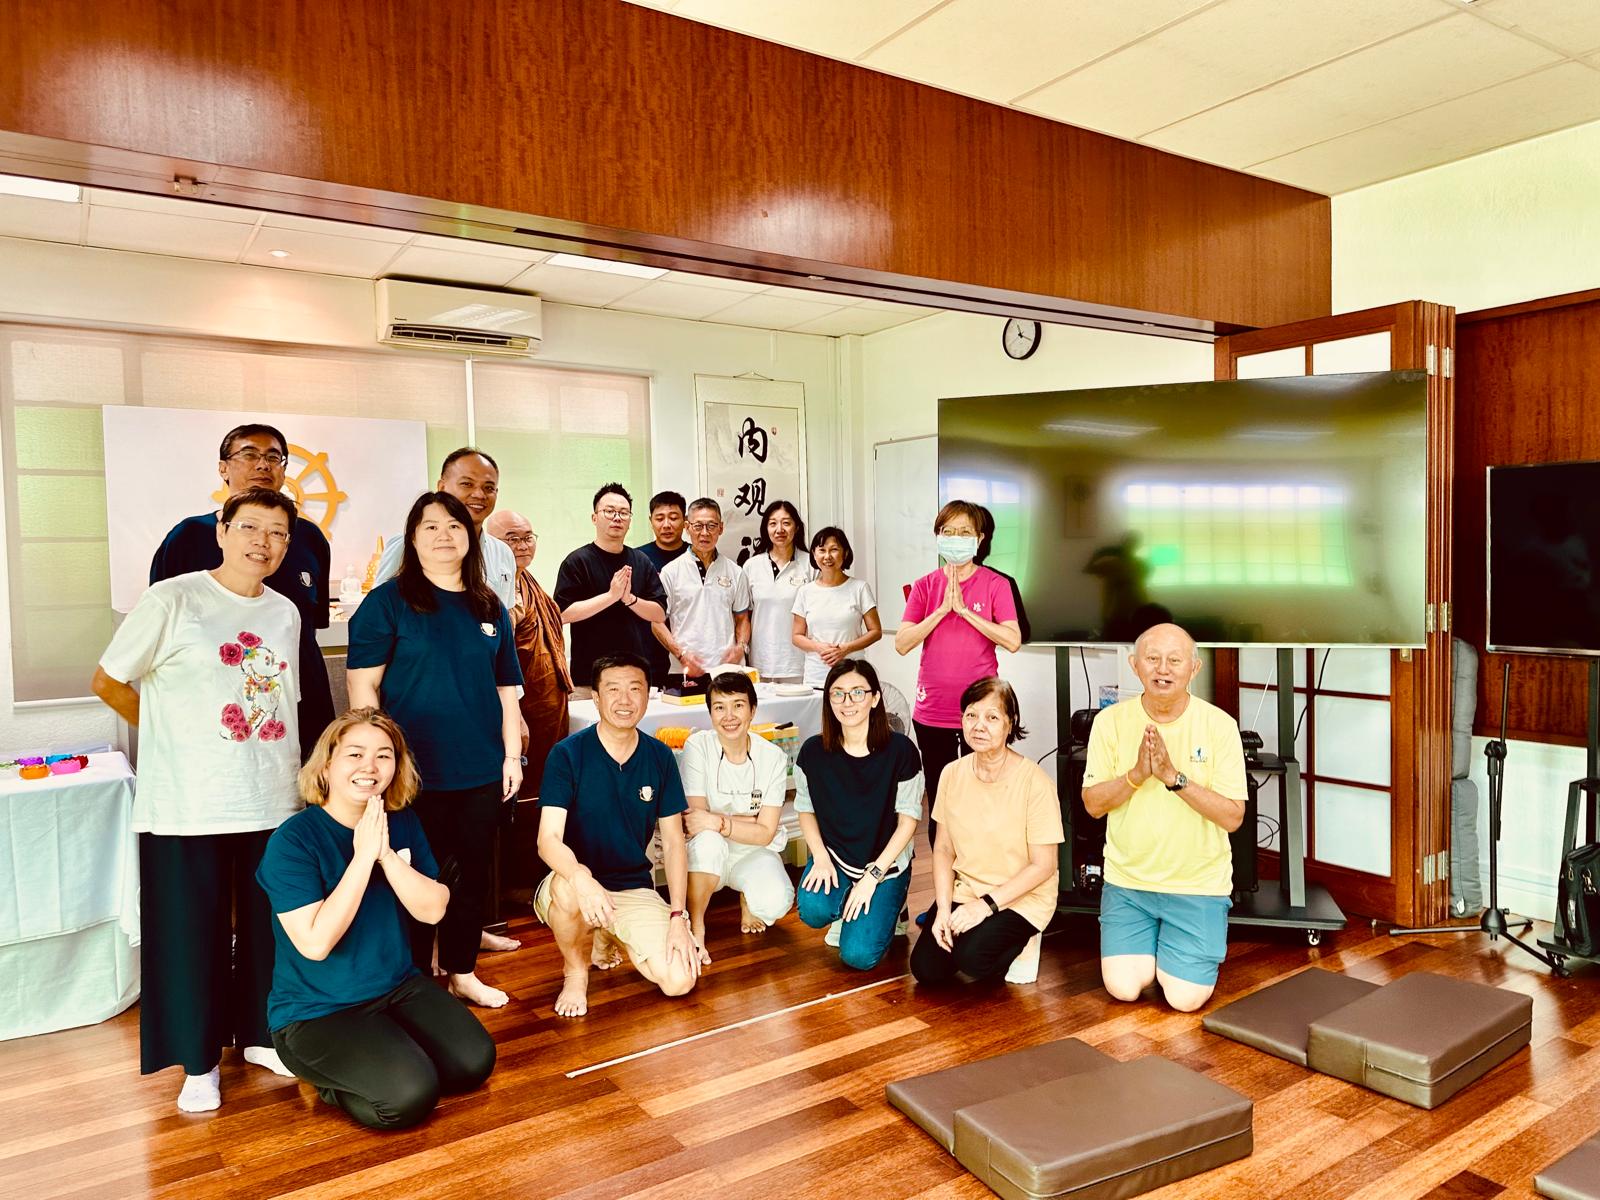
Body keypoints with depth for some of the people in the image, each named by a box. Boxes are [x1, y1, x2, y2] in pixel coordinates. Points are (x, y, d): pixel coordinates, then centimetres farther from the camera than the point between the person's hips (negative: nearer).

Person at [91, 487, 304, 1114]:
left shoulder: (285, 614, 9)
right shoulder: (172, 600, -8)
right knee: (193, 932, 5)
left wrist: (287, 773, 13)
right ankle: (198, 1061, 22)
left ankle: (260, 1036, 31)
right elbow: (108, 682, -1)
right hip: (188, 807, -4)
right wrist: (175, 737, 4)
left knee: (268, 928, 12)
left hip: (273, 803, 5)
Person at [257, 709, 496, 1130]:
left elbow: (433, 910, -9)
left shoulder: (402, 823, -2)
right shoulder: (293, 840, -19)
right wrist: (363, 857, -28)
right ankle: (326, 1078, 6)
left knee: (474, 1063, -9)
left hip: (398, 987, 6)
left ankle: (387, 1051, 14)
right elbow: (315, 943, -26)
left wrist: (386, 854, -23)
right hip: (315, 1011, -5)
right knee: (409, 1096, -22)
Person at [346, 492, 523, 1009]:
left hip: (482, 770, 5)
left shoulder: (490, 609, 9)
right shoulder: (387, 602, -4)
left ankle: (462, 971, 29)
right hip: (417, 771, -4)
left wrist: (513, 755, 8)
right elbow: (362, 686, -7)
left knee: (475, 870, 12)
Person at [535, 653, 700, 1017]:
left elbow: (673, 841, 2)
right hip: (576, 884, -3)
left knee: (680, 981, -17)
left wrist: (678, 916, -8)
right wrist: (581, 878, -42)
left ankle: (607, 941, 16)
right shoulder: (568, 754, -12)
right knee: (568, 886, -39)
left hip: (635, 890, 3)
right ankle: (575, 971, -4)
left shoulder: (660, 757, -1)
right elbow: (548, 840, -20)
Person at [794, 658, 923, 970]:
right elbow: (805, 809, 4)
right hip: (834, 857, 2)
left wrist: (874, 875, -15)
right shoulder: (813, 751, -8)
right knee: (813, 910, -29)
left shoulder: (900, 750, -15)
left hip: (886, 864, -2)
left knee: (859, 955, -17)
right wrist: (820, 857, -12)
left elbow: (908, 819, -9)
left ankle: (888, 909, 17)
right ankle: (844, 913, 9)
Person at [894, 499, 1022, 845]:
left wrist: (964, 609, -16)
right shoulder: (925, 586, 5)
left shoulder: (995, 585, -1)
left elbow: (1013, 641, -14)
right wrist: (942, 609, -14)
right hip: (932, 712, 2)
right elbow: (901, 643, -5)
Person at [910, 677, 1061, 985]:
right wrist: (943, 908, -10)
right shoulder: (952, 774, -2)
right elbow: (944, 849, 3)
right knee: (926, 969, -11)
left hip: (1021, 898, -4)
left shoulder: (1034, 782, -17)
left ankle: (1018, 942, 4)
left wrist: (988, 903, -19)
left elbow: (1043, 865, -13)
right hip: (963, 891, 4)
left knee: (972, 957, -28)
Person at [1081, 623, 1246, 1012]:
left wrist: (1174, 777, -27)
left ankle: (1171, 945, 27)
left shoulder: (1220, 725, -11)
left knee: (1186, 998, -5)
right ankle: (1151, 943, 27)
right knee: (1123, 988, -5)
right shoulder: (1110, 721, -7)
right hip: (1127, 879, 2)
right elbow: (1093, 804, -5)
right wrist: (1137, 774, -23)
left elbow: (1232, 817, -14)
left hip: (1198, 883, -1)